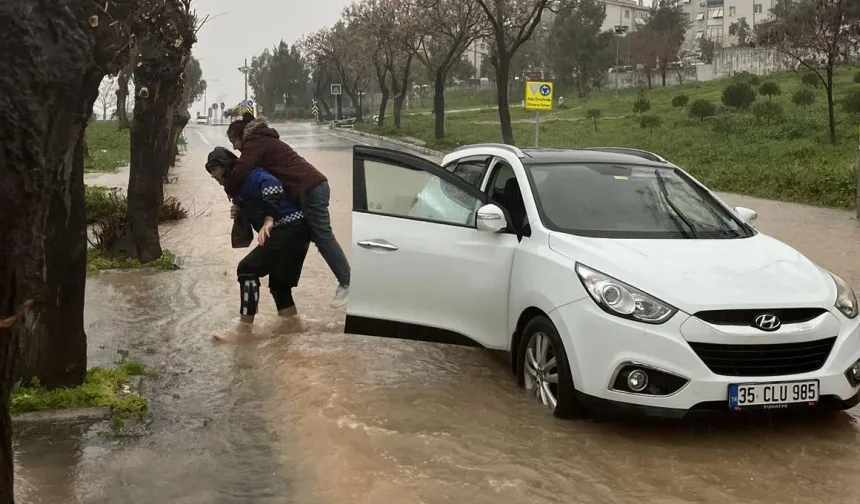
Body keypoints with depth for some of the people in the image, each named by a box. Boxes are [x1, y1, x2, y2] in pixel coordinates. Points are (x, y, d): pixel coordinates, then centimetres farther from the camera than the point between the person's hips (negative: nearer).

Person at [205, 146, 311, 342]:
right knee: (278, 282, 19)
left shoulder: (249, 174, -10)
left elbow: (272, 186, -29)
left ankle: (244, 329, -11)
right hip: (292, 231, 11)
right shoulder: (240, 184, 21)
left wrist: (268, 221, -38)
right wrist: (239, 211, 5)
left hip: (289, 229, -11)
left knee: (248, 269, -13)